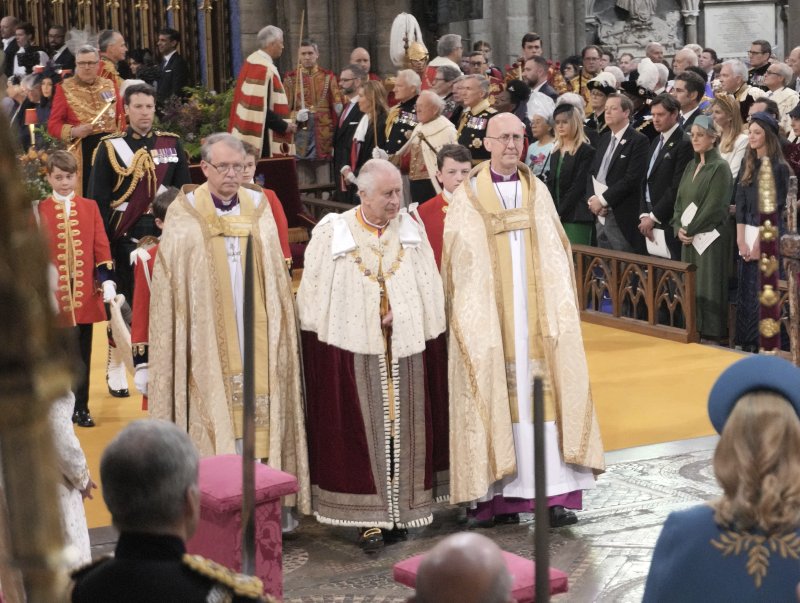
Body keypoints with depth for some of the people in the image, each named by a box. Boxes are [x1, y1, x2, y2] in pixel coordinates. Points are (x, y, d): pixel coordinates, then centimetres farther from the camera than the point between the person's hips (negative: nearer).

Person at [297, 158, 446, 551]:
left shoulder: (412, 230, 6)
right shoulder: (332, 233, -4)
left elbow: (430, 288, 8)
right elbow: (314, 297, -2)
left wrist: (402, 314, -7)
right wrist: (366, 319, -8)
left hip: (405, 350, 3)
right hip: (353, 352, -3)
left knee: (404, 428, 6)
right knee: (361, 431, -3)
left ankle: (400, 511, 16)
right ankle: (369, 518, 2)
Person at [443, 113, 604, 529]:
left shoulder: (537, 193, 11)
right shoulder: (467, 198, 3)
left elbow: (555, 256, 8)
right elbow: (459, 263, 1)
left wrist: (558, 311, -1)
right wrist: (466, 317, -7)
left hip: (536, 317, 2)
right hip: (488, 318, -2)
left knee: (543, 395, -2)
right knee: (494, 396, -3)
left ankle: (554, 494, -2)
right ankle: (495, 496, 1)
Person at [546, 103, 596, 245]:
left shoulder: (586, 151, -4)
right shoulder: (556, 151, 17)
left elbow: (578, 186, -10)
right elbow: (551, 184, 14)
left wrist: (560, 213, -13)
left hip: (576, 217, -6)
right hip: (557, 217, 6)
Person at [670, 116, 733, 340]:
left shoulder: (720, 167, -9)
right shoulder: (691, 166, 14)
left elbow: (715, 207, -14)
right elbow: (680, 200, 14)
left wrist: (691, 230, -13)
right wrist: (679, 227, -1)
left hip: (710, 237, -7)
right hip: (688, 238, 7)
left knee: (708, 288, -5)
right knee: (690, 288, 8)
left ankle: (712, 335, 1)